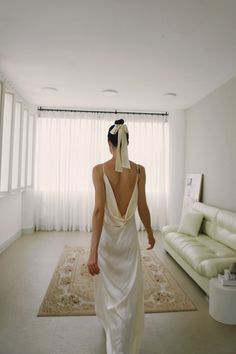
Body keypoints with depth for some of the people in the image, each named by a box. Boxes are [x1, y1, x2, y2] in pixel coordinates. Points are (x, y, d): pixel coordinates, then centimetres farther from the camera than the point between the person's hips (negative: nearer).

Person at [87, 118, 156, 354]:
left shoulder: (99, 169, -14)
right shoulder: (139, 170, -8)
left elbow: (99, 209, -21)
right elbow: (142, 208, -3)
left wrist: (93, 251, -20)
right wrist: (150, 233, 13)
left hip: (107, 235, 0)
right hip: (128, 235, 0)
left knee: (108, 286, 26)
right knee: (129, 292, 14)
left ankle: (109, 324, 54)